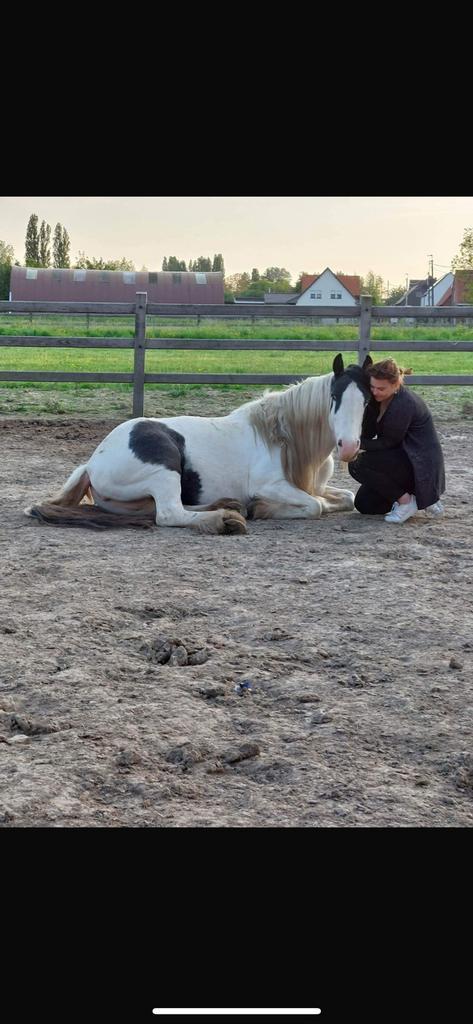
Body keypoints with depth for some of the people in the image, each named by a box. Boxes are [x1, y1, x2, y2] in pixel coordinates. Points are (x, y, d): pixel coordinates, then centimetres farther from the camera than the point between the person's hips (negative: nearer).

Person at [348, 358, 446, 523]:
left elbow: (389, 442, -19)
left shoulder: (404, 404, -25)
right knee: (364, 505, 5)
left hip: (420, 465, -9)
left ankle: (406, 501, -11)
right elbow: (368, 433, 2)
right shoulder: (377, 399, 2)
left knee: (357, 465, -23)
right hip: (401, 458, 9)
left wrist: (360, 444, -19)